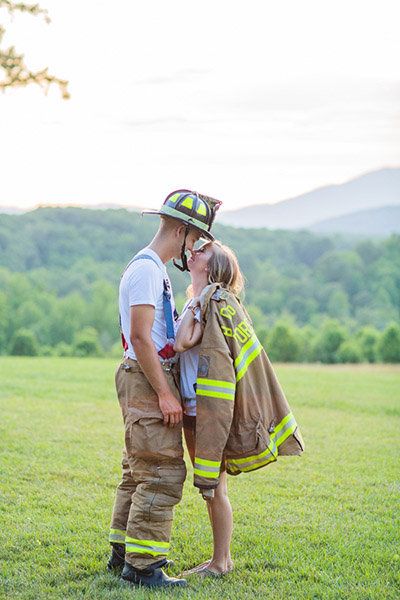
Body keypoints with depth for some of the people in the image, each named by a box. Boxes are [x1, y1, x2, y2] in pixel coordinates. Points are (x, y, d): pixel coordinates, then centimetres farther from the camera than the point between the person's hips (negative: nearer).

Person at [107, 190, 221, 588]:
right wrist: (164, 394, -20)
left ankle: (122, 552, 23)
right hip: (148, 379, -11)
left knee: (139, 471, 16)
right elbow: (140, 338, -21)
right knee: (163, 473, -12)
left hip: (150, 381, 11)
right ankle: (142, 564, -9)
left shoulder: (154, 269, 18)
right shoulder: (147, 269, -15)